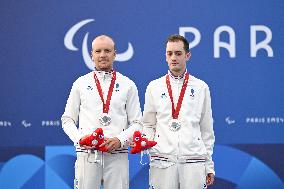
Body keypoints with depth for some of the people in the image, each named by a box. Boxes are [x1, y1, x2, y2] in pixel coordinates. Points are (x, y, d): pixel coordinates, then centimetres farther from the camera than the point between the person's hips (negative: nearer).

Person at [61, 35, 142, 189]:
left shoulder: (128, 85, 10)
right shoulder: (81, 84, 12)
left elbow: (136, 123, 8)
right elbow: (68, 119, 12)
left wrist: (120, 140, -9)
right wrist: (79, 138, -7)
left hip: (117, 154, 0)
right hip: (87, 153, 0)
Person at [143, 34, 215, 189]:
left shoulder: (201, 87, 10)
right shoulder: (154, 87, 11)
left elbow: (206, 129, 12)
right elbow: (148, 125, 14)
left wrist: (209, 165, 8)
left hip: (194, 160, 0)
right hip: (162, 160, 0)